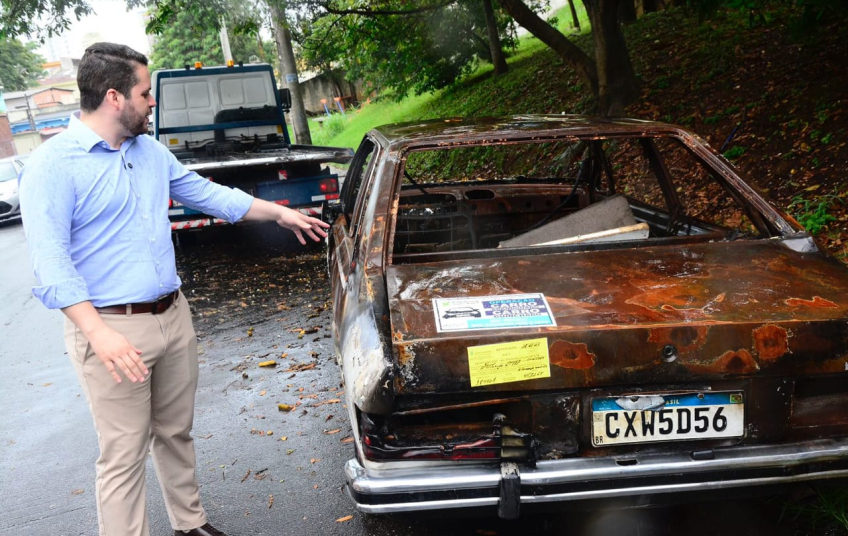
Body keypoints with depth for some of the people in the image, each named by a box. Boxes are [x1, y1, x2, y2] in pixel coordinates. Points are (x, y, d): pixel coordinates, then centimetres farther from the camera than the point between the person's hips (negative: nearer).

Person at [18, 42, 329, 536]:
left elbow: (207, 193, 20)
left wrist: (281, 213, 20)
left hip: (173, 315, 7)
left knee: (176, 433, 20)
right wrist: (99, 333, -30)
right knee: (125, 455, 0)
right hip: (113, 330, -7)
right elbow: (51, 262, -20)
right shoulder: (52, 166, -13)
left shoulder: (152, 151, 9)